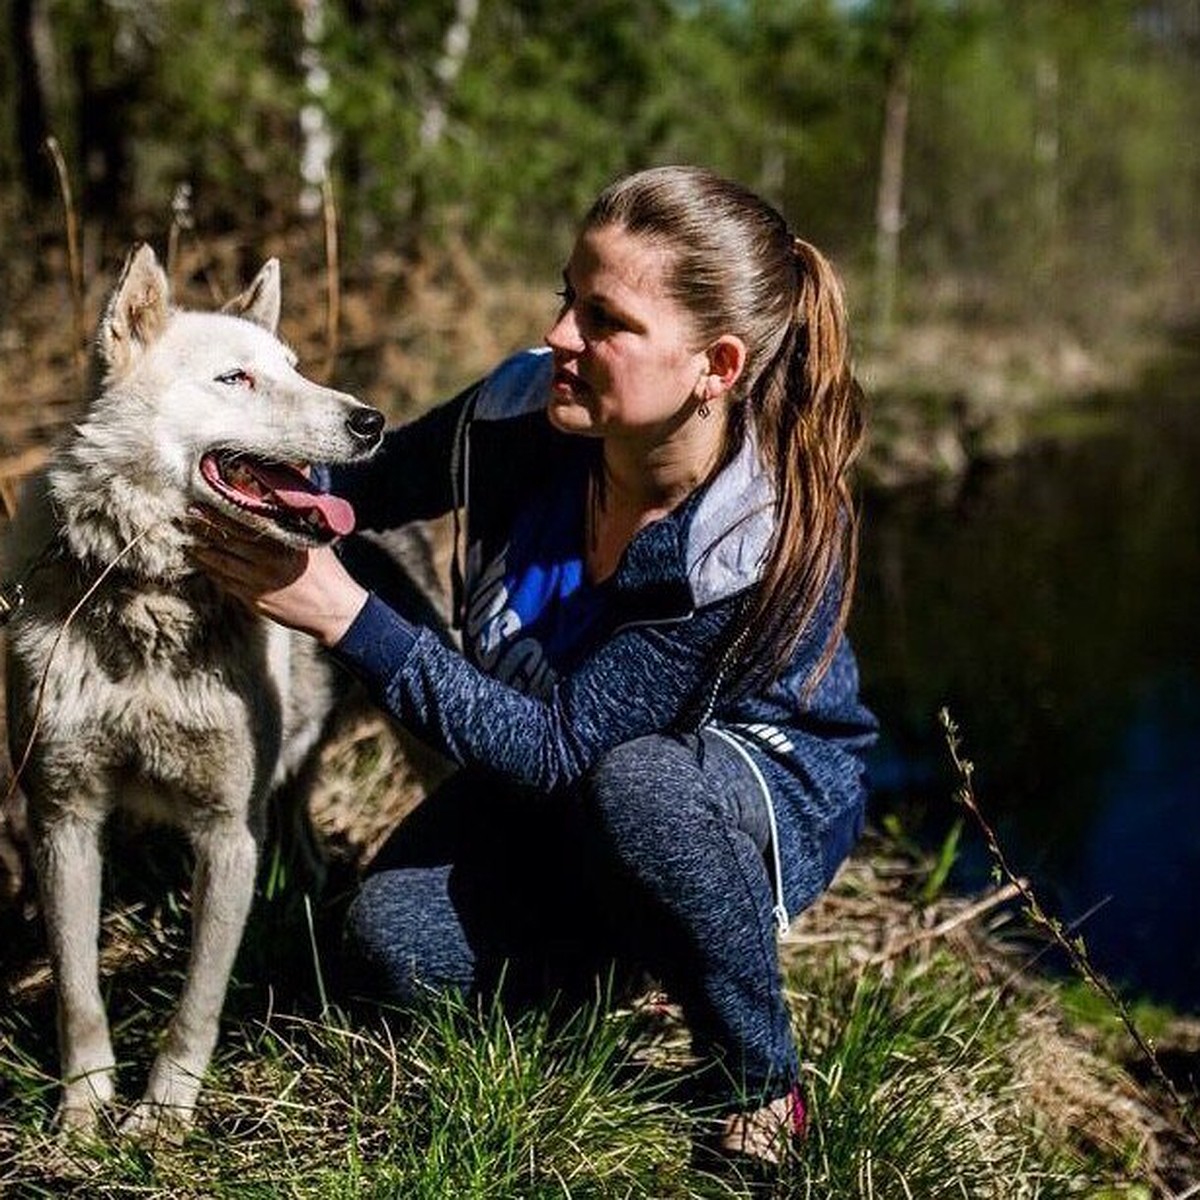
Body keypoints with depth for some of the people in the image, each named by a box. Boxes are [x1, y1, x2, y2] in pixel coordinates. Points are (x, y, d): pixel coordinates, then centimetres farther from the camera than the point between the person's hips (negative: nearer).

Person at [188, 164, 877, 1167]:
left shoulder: (774, 540, -34)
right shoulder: (530, 409, -20)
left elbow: (557, 745, -33)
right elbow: (374, 481, 0)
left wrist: (345, 614, -39)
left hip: (768, 792, -4)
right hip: (566, 785, 5)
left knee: (638, 789, -39)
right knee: (398, 943, -18)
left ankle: (762, 1090, -13)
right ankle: (625, 929, 13)